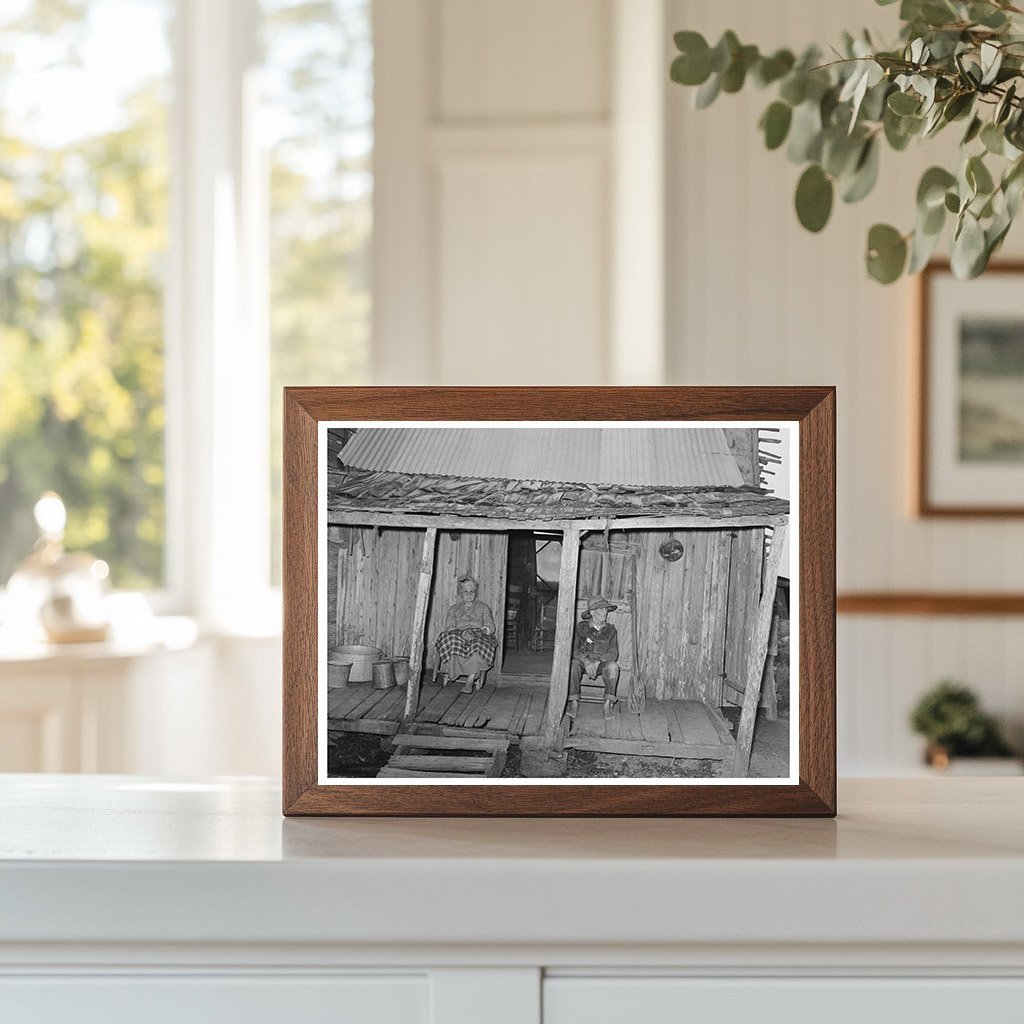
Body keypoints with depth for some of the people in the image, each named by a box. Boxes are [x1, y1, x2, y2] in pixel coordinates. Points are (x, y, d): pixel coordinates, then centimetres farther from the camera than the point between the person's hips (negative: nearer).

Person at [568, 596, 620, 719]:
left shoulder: (611, 630, 9)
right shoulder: (581, 627, 7)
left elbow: (613, 653, -1)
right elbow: (573, 649, -2)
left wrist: (597, 662, -19)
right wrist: (586, 661, -21)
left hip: (602, 662, 0)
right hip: (583, 660, 0)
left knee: (612, 666, -35)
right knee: (573, 664, -35)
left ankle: (608, 703, -29)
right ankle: (574, 703, -30)